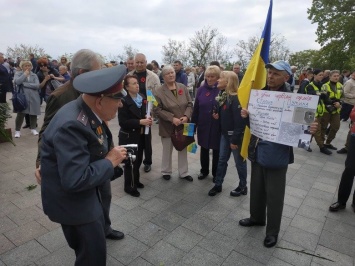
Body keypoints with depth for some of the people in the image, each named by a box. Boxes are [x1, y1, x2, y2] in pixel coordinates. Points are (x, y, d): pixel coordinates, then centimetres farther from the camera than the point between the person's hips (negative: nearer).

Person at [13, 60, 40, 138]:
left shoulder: (34, 75, 9)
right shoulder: (18, 73, 6)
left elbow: (37, 85, -8)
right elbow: (17, 82, -14)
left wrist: (24, 84, -11)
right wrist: (25, 74, -7)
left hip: (33, 97, 2)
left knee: (33, 113, 8)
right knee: (20, 114, -5)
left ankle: (33, 128, 23)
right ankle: (17, 130, 8)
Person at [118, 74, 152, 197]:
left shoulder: (143, 98, 5)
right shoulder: (124, 101, -16)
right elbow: (122, 122, -21)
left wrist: (148, 119, -6)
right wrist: (140, 122, -25)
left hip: (141, 135, 6)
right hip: (129, 136, -6)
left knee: (138, 160, 18)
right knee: (130, 161, 5)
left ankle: (135, 180, 37)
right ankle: (129, 186, 21)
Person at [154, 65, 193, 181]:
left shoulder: (183, 88, 2)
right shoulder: (159, 92, -9)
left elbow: (189, 104, 2)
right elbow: (158, 110, -14)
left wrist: (186, 116, -15)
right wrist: (172, 118, -21)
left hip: (183, 125, 4)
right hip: (168, 126, -3)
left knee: (183, 149, 14)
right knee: (167, 150, 13)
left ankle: (183, 172, 30)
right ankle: (166, 172, 33)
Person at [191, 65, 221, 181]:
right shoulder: (201, 89, 0)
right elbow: (196, 108, 2)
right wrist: (193, 124, 1)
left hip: (218, 126, -2)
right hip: (203, 125, 3)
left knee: (217, 150, 11)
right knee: (204, 149, 16)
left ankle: (216, 174, 29)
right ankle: (204, 170, 35)